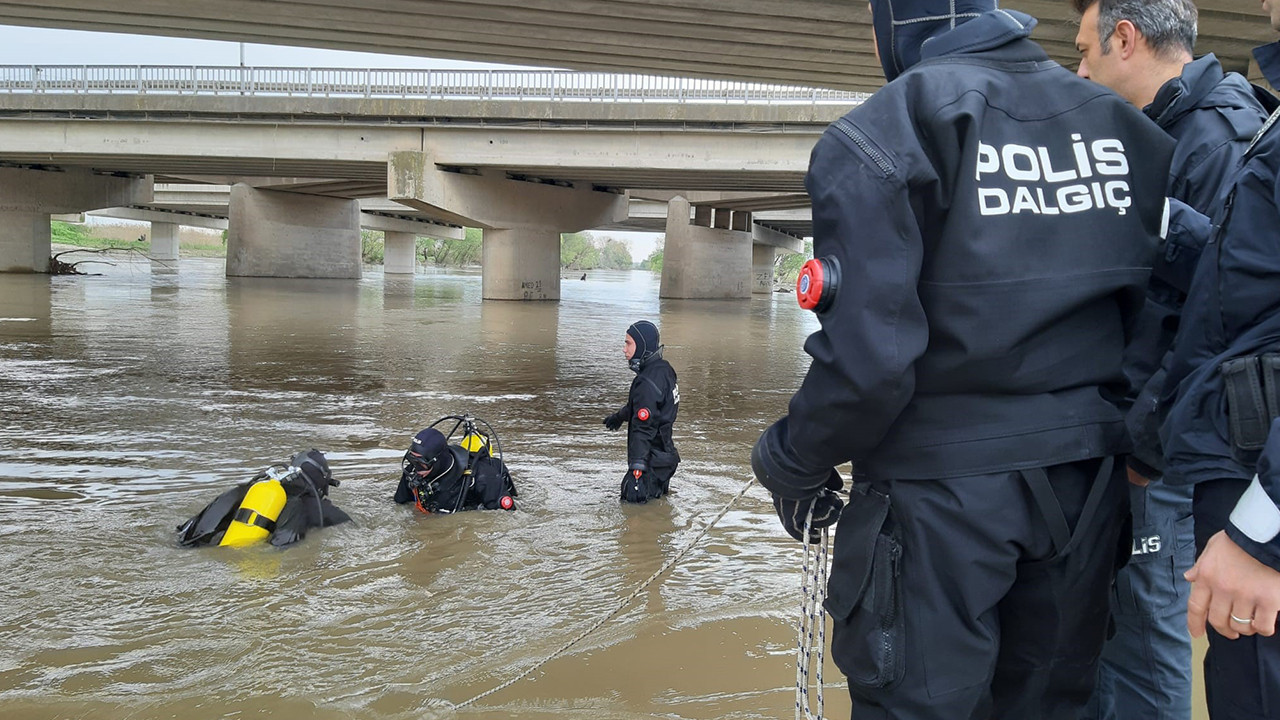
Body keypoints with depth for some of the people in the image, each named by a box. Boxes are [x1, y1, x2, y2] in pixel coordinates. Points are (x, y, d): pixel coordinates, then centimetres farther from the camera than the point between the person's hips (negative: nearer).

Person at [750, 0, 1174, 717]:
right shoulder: (1122, 124, 6)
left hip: (943, 487, -5)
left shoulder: (882, 136, -12)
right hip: (1088, 488, 6)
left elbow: (868, 354, -19)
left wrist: (791, 464, -4)